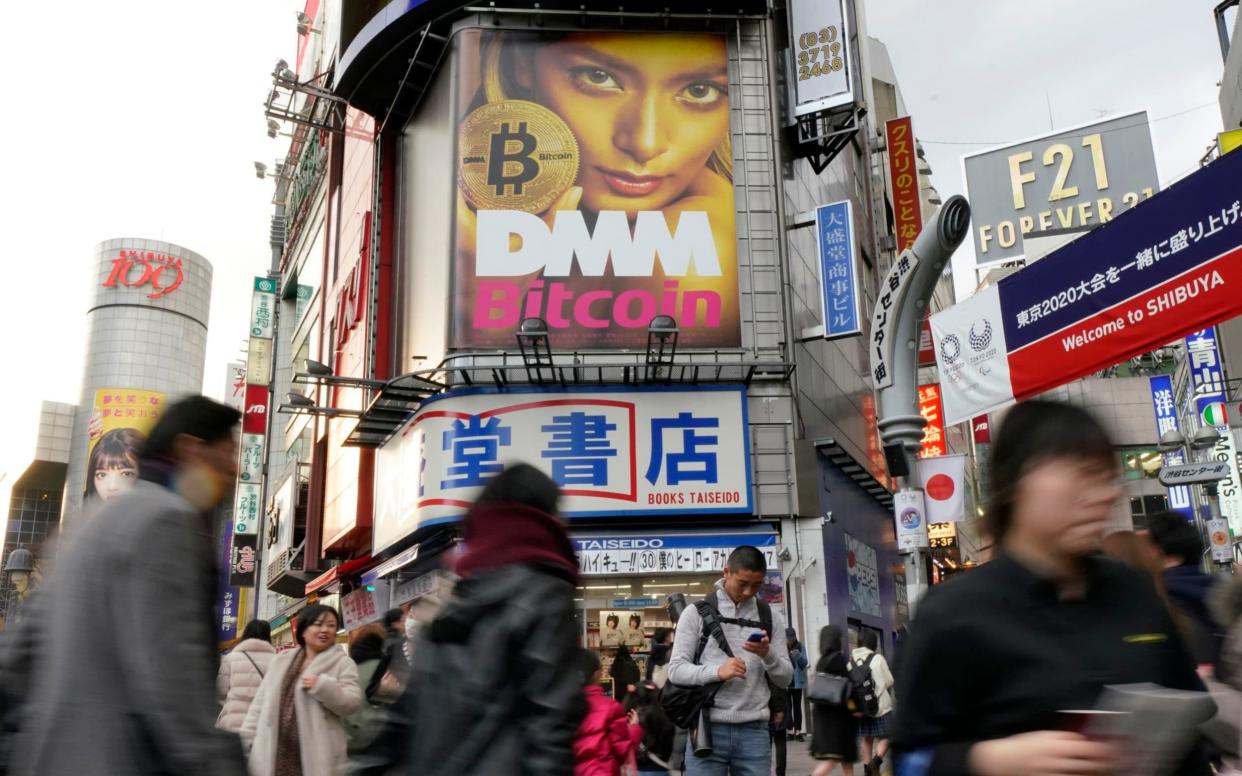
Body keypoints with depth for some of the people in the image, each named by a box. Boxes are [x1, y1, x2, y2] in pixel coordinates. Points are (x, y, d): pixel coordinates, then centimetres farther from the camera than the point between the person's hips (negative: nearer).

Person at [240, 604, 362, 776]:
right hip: (277, 753, 4)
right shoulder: (282, 661, 15)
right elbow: (262, 701, 18)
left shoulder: (343, 663, 2)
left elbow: (352, 701, -9)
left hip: (317, 757, -4)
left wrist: (322, 685, -21)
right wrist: (248, 738, 12)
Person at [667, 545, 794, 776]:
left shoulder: (770, 618, 11)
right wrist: (717, 671, -19)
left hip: (754, 731, 3)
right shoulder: (696, 613, 2)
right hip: (708, 729, -2)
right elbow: (676, 671, -3)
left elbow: (785, 677, 10)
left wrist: (768, 655, -11)